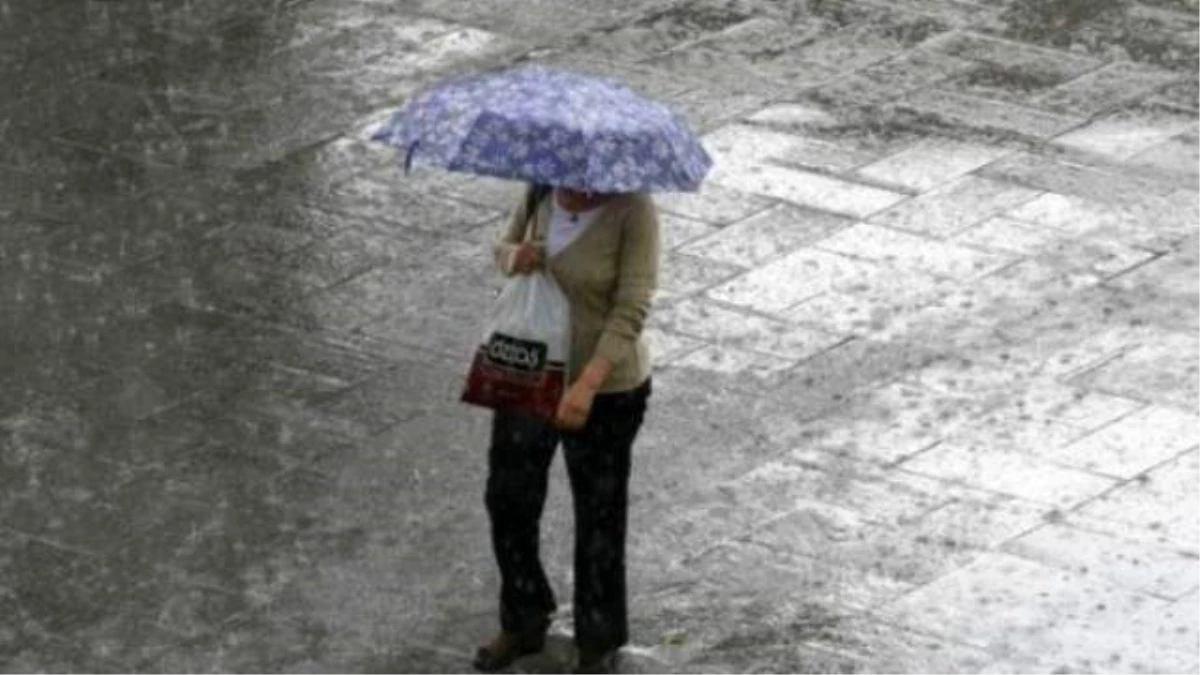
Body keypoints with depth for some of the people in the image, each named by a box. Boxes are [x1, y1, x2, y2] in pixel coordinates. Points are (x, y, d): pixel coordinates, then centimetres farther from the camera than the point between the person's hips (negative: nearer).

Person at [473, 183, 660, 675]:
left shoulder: (633, 211, -23)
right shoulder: (541, 193, -6)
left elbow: (630, 311, -25)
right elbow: (504, 247, 11)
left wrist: (587, 385, -34)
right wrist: (514, 257, -15)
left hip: (604, 390, -6)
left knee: (598, 517, 10)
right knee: (508, 499, 17)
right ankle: (523, 624, 39)